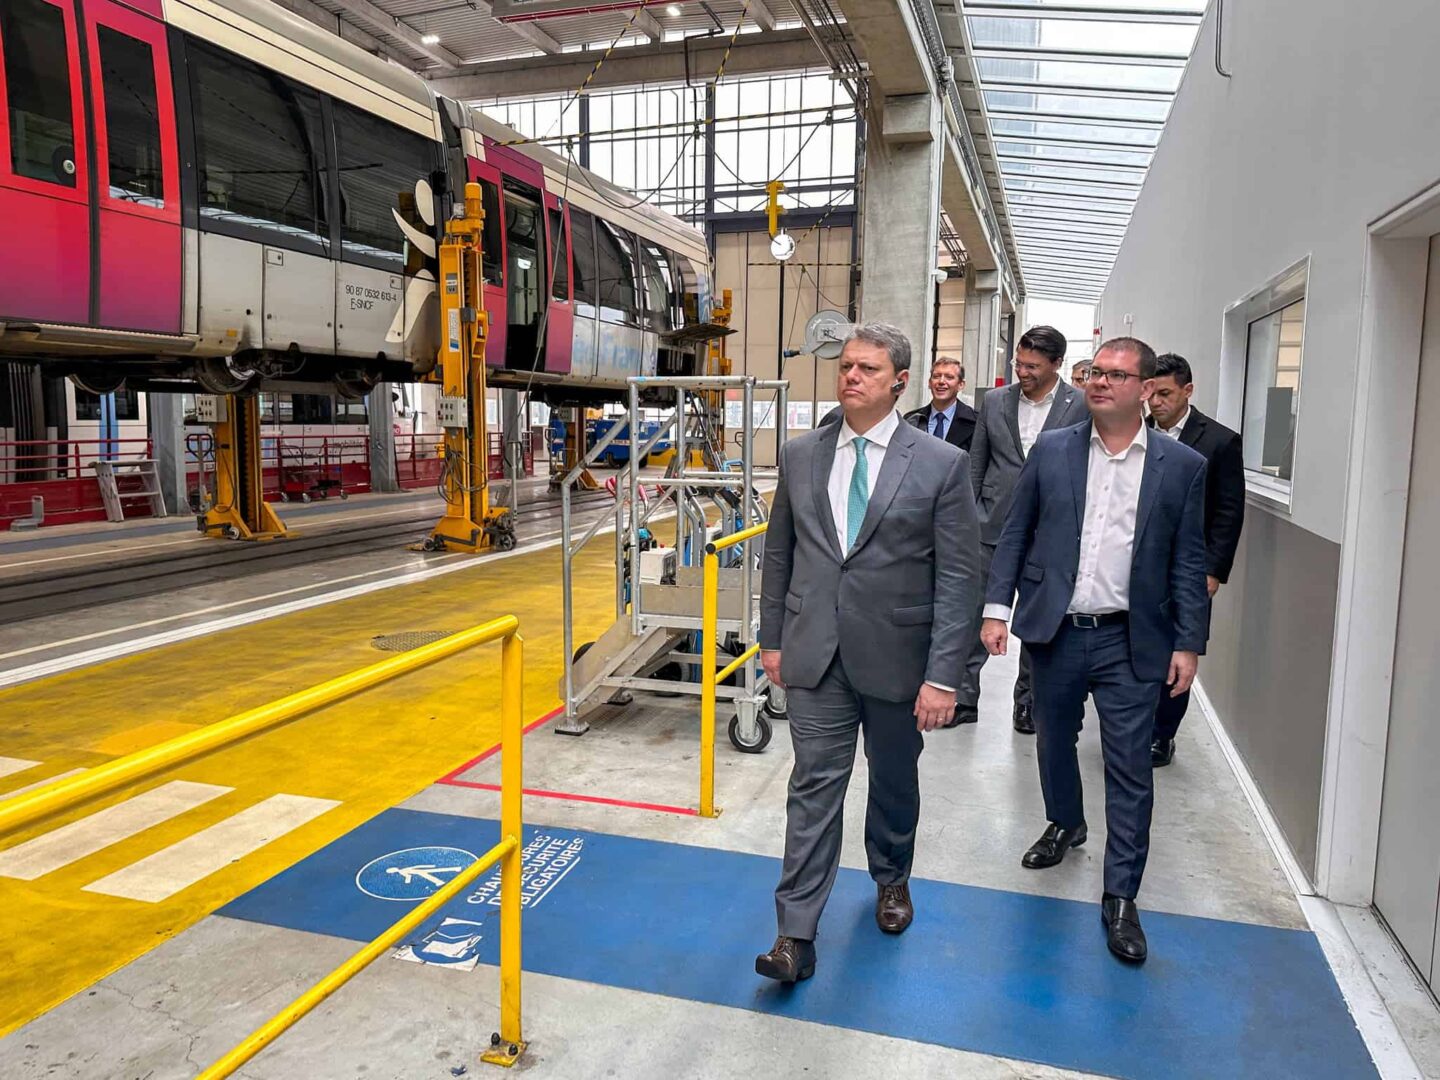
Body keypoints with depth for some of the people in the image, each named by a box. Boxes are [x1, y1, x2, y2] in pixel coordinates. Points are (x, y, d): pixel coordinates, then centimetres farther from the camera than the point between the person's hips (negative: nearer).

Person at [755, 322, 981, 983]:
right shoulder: (800, 456, 3)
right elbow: (778, 554, 11)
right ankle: (797, 935, 10)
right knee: (814, 785, 2)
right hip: (816, 654, 1)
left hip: (895, 656, -1)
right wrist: (772, 639, 10)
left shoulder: (941, 464, -7)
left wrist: (944, 675, -13)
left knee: (894, 780, 18)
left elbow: (958, 576, -9)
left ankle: (891, 879, 45)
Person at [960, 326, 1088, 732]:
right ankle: (964, 698, 11)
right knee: (974, 612, 1)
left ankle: (1028, 700, 25)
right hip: (992, 527, 2)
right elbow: (976, 466, 9)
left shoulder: (1080, 405, -3)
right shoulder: (994, 402, 5)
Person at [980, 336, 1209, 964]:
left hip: (1130, 641, -2)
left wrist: (1189, 643, -1)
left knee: (1130, 769, 1)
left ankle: (1120, 898, 14)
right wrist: (996, 607, -3)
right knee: (1054, 740, 20)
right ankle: (1065, 824, 47)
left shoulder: (1181, 466, -1)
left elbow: (1188, 563, 2)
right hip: (1055, 630, 2)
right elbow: (1015, 535, 4)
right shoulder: (1051, 452, 2)